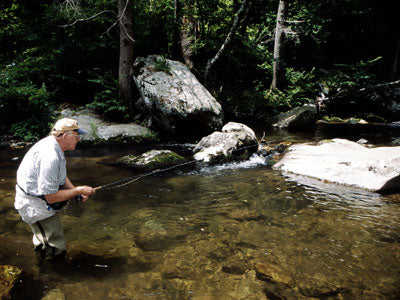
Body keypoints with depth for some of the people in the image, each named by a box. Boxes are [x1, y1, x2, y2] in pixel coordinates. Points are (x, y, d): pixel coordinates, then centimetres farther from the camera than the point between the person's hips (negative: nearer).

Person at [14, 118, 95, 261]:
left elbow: (62, 177, 11)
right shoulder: (50, 157, -30)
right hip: (33, 204, -9)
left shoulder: (55, 145, 0)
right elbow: (51, 197, -26)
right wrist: (78, 191, -17)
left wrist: (75, 191, -5)